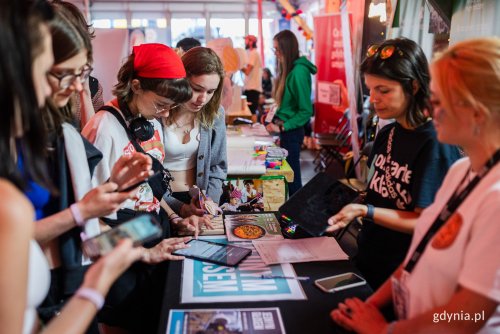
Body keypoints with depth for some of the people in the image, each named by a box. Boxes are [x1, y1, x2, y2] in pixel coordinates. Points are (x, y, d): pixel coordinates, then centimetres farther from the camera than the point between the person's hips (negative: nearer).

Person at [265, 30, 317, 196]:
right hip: (285, 129, 8)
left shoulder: (299, 72, -19)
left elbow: (306, 111, -19)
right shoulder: (288, 69, 7)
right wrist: (276, 117, 5)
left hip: (292, 131, -8)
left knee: (291, 174, 4)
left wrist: (283, 127, -18)